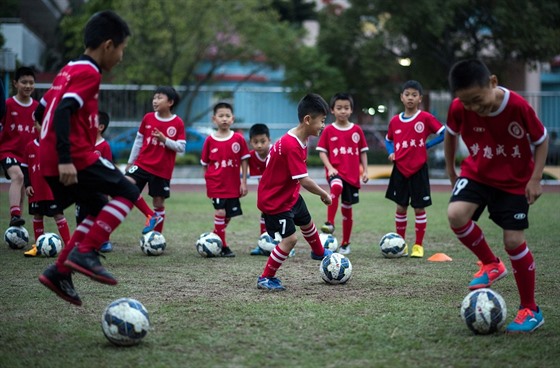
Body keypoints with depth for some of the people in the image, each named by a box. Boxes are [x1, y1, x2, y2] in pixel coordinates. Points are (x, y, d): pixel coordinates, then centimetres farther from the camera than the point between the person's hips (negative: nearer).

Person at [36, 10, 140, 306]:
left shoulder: (68, 70, 19)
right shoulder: (89, 73, -9)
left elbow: (40, 111, 23)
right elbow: (63, 112, -22)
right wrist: (65, 159, -27)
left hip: (50, 160, 9)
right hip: (74, 158, -9)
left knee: (100, 210, 18)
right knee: (127, 193, 0)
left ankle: (60, 271, 9)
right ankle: (85, 253, -11)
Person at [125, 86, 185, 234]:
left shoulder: (178, 123, -6)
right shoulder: (148, 118, 3)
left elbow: (181, 147, -8)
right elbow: (139, 141, 12)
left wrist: (164, 140, -23)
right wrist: (131, 162, 15)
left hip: (162, 170, -2)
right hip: (142, 164, 3)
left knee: (158, 203, 2)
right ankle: (151, 216, -8)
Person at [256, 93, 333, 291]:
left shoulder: (300, 139, -3)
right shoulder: (292, 146, -34)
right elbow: (304, 180, -34)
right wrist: (324, 195, -21)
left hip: (290, 195, 10)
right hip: (274, 200, -10)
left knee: (307, 222, 28)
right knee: (290, 238, -12)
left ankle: (319, 253, 57)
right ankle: (265, 278, 1)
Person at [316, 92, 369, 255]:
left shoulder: (357, 130, 5)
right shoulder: (328, 130, 0)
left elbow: (363, 151, 11)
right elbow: (322, 151, 0)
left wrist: (365, 171, 4)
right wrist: (330, 167, -14)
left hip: (352, 174, 3)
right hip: (335, 172, -3)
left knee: (347, 208, 9)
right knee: (336, 187, -38)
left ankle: (345, 244, 21)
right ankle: (330, 223, -38)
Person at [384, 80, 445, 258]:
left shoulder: (425, 118, -6)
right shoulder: (395, 121, 5)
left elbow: (444, 134, -6)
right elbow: (388, 140, 21)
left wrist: (427, 145, -11)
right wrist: (391, 152, 3)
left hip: (419, 170, -3)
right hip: (400, 169, 3)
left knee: (419, 207, 1)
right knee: (401, 207, 7)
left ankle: (418, 245, 10)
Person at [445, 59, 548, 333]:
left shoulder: (518, 106, -27)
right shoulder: (459, 108, -19)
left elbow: (541, 140, -10)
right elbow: (450, 134, 5)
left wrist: (535, 179, -16)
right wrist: (450, 169, 12)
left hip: (514, 181, -2)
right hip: (477, 174, 3)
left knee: (514, 241, -8)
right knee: (456, 214, -24)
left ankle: (531, 310, 9)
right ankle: (491, 264, 3)